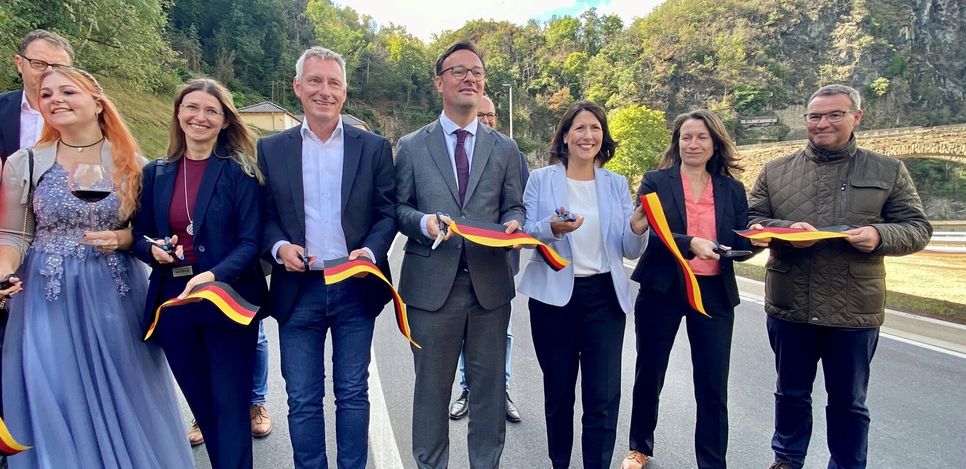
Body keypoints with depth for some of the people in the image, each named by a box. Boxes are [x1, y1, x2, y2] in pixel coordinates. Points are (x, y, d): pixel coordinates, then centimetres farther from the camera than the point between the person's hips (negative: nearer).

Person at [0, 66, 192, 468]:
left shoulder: (131, 163, 0)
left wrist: (122, 239, -13)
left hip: (116, 295, 0)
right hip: (49, 298, 0)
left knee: (122, 395, 9)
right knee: (54, 398, 6)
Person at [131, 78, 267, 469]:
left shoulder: (240, 172, -6)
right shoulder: (155, 173, 8)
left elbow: (250, 242, -11)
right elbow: (139, 235, 13)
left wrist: (213, 276, -26)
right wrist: (153, 250, -10)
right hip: (172, 302, 5)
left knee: (230, 405, 1)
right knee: (201, 403, 17)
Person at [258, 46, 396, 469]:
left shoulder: (374, 148, 2)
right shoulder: (271, 149, 5)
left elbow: (387, 212, 3)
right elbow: (265, 215, 8)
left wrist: (371, 250, -15)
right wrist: (279, 246, -12)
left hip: (356, 288, 0)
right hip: (297, 290, 1)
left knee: (352, 394, 11)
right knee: (303, 400, 9)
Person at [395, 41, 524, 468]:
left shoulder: (505, 148, 9)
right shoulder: (411, 146, 4)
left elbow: (514, 208, 9)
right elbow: (398, 208, 4)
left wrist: (513, 224, -13)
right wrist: (424, 221, -16)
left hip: (491, 284, 2)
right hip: (432, 283, -1)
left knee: (490, 386, 12)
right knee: (431, 388, 11)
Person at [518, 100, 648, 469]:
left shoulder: (617, 184, 6)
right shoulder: (541, 179, 0)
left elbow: (630, 251, 5)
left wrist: (636, 229, -17)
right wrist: (550, 228, -24)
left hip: (604, 296, 1)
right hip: (554, 296, -1)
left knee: (604, 396, 0)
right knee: (558, 392, 13)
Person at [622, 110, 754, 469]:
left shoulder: (732, 189, 6)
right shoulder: (656, 181, -1)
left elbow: (741, 245, 3)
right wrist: (689, 243, -28)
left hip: (714, 293, 1)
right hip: (661, 290, -1)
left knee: (713, 386, 5)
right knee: (649, 375, 13)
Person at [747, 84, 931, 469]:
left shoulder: (888, 171, 4)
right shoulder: (775, 171, 5)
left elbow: (918, 228, 3)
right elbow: (751, 221, 2)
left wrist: (880, 235, -18)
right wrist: (786, 231, -18)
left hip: (854, 308, -1)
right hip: (788, 305, 1)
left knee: (848, 401, 13)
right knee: (791, 393, 17)